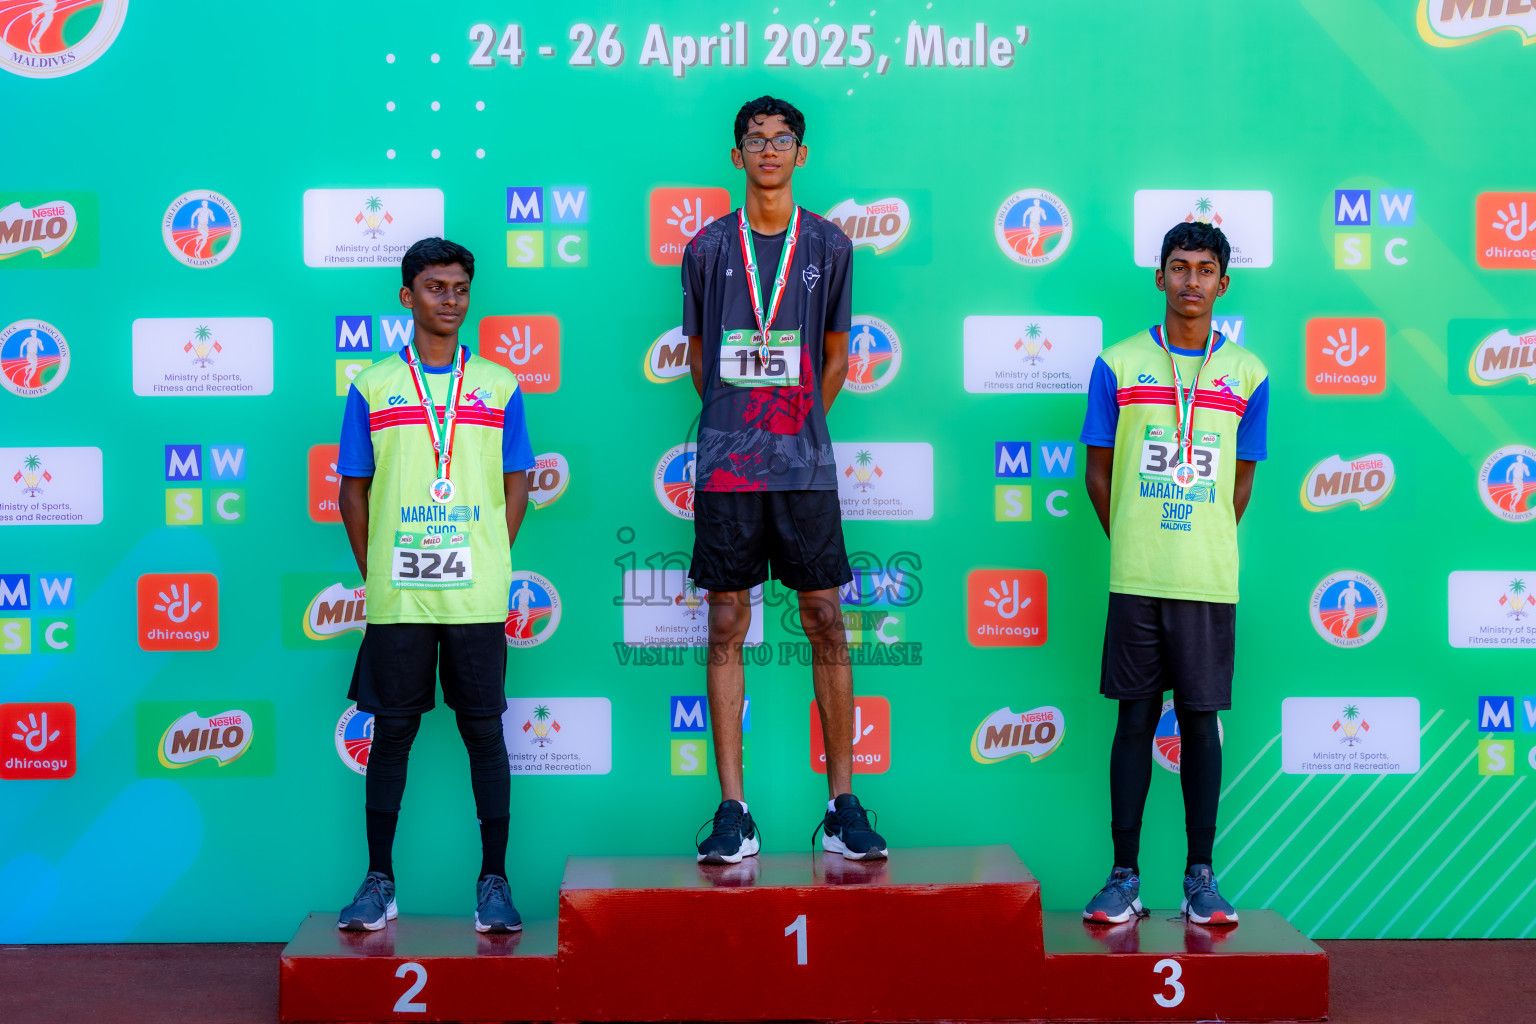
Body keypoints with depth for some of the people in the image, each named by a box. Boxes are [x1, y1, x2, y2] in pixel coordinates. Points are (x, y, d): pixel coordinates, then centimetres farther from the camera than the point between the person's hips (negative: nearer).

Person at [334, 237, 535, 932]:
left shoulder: (499, 387, 8)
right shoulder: (372, 388, 7)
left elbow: (516, 485, 10)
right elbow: (353, 490, 9)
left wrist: (490, 563, 2)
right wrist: (372, 575, 3)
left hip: (477, 595, 0)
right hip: (397, 596, 0)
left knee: (485, 732, 3)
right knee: (391, 732, 6)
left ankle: (494, 882, 10)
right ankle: (379, 882, 16)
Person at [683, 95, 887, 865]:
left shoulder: (829, 246, 8)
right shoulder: (708, 248, 7)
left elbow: (834, 360, 14)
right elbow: (699, 358, 14)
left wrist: (796, 427, 12)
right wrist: (740, 429, 12)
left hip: (806, 468, 0)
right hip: (725, 467, 0)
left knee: (826, 626, 0)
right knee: (726, 628, 1)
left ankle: (842, 806, 8)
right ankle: (733, 812, 6)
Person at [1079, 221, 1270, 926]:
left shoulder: (1248, 375, 7)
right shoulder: (1118, 366, 4)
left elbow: (1242, 480, 12)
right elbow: (1099, 472, 7)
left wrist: (1205, 546, 7)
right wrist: (1134, 546, 5)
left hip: (1210, 581, 1)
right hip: (1135, 578, -1)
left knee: (1200, 720, 5)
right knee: (1135, 719, 3)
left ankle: (1200, 878, 13)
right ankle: (1125, 877, 9)